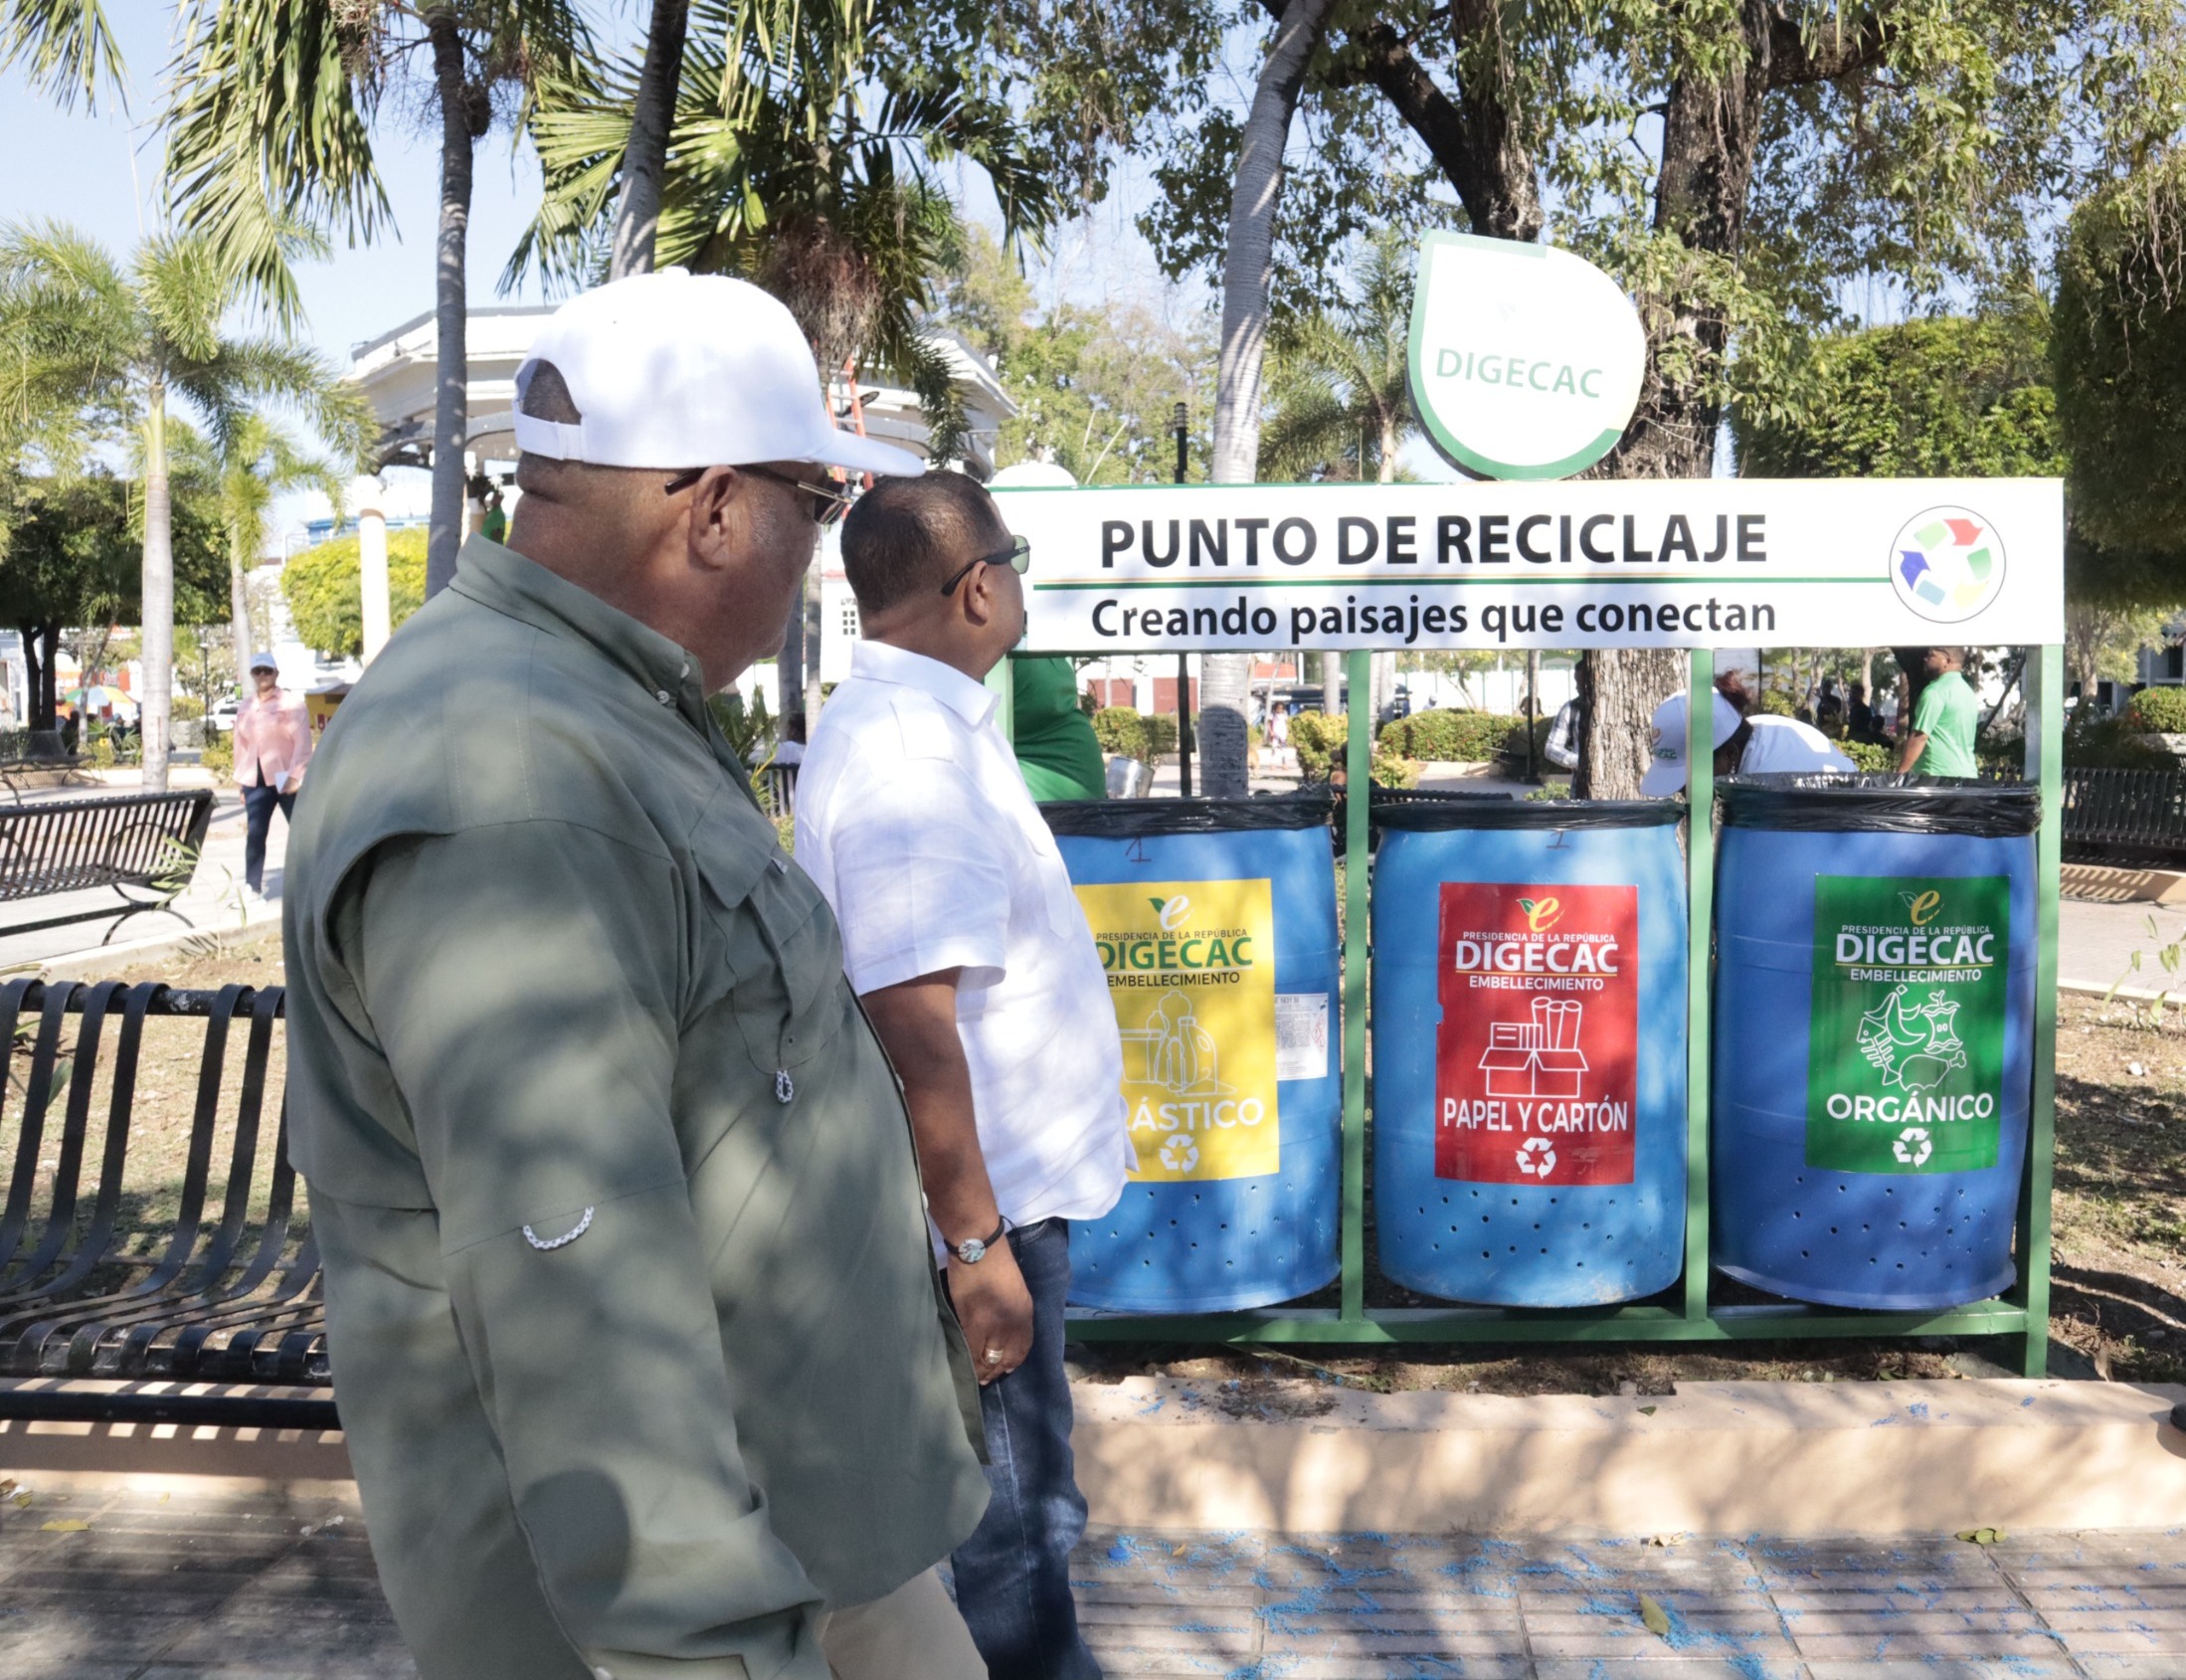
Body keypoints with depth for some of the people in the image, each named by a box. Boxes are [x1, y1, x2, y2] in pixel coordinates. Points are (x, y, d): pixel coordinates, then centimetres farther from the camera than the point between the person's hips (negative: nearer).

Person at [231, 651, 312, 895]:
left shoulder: (291, 703, -2)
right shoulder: (244, 709, 14)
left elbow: (303, 742, -8)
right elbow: (241, 745, 16)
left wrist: (294, 776, -15)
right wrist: (241, 780, 12)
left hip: (287, 779, -4)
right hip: (256, 780, 4)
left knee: (300, 833, -1)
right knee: (254, 834, 1)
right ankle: (252, 888, 8)